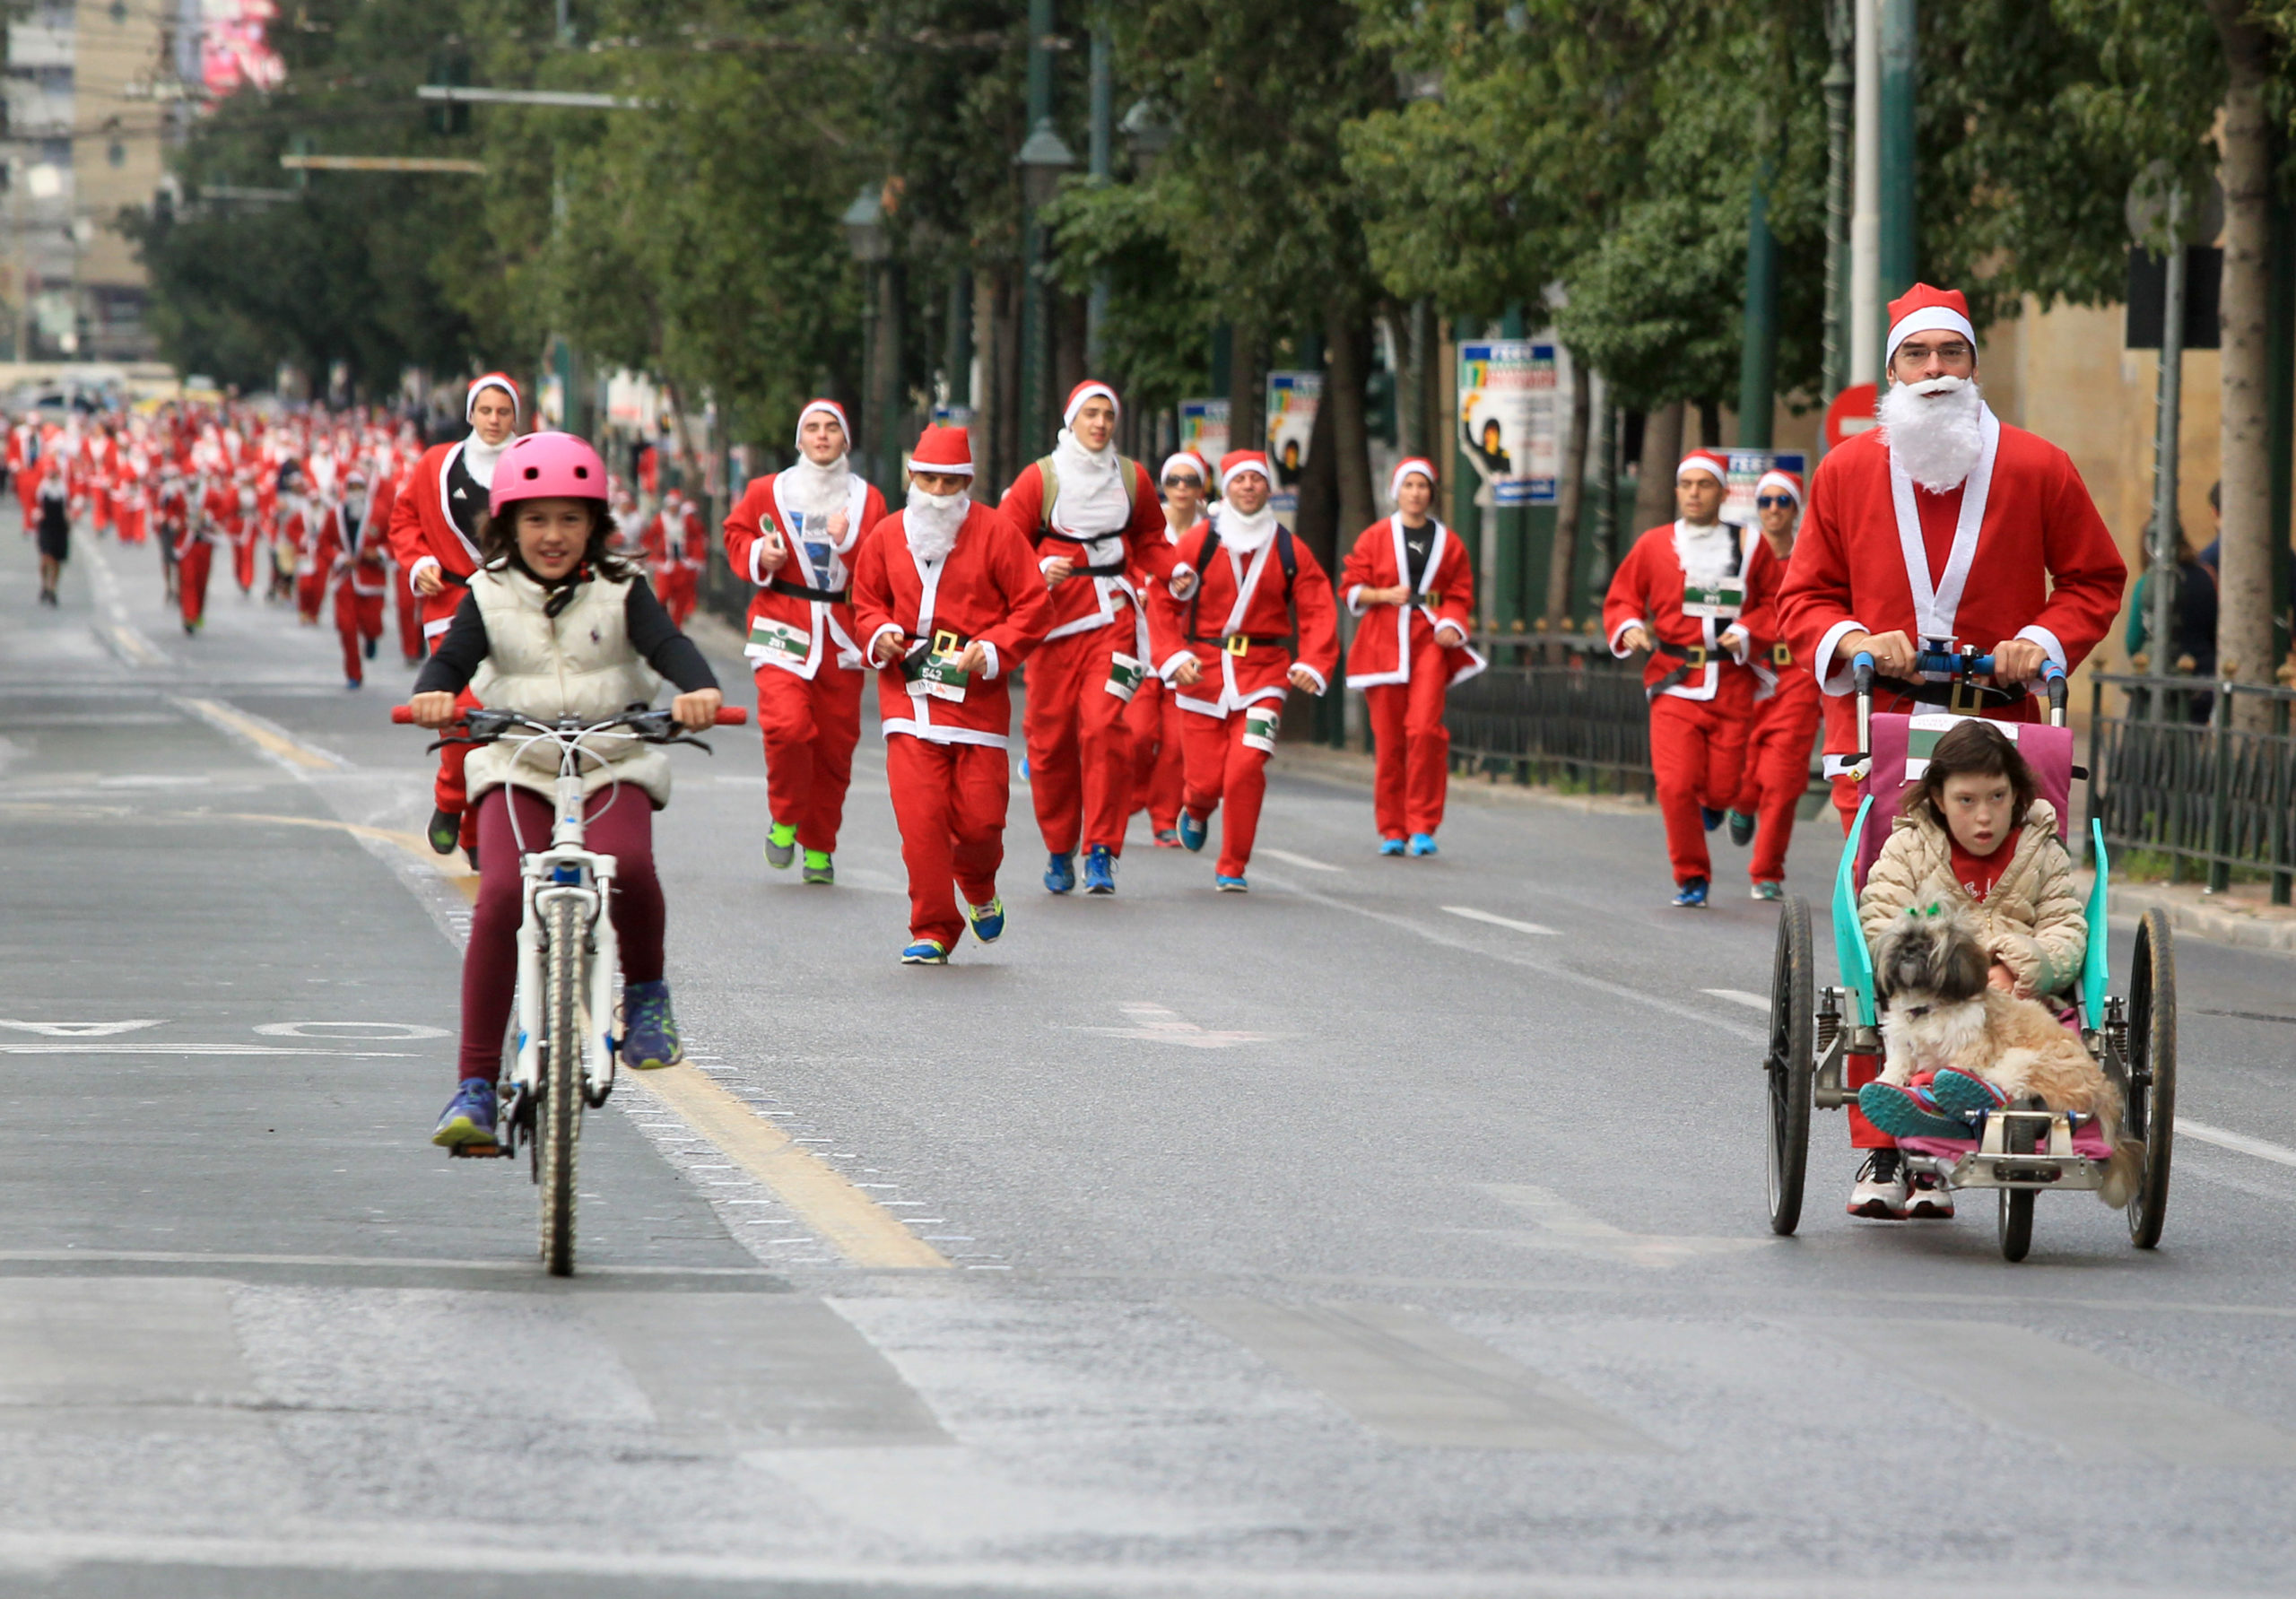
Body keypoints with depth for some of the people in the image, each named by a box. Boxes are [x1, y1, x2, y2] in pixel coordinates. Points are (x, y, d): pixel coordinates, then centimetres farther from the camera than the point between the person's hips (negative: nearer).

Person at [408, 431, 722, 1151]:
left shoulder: (620, 593, 2)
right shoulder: (489, 596, 4)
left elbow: (668, 645, -13)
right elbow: (453, 657, -9)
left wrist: (699, 689, -36)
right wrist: (433, 694, -33)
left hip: (612, 766, 0)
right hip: (518, 768, 1)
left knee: (627, 865, -32)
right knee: (501, 894, -23)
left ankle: (645, 991, 1)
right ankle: (475, 1085, -19)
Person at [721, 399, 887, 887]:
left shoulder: (867, 500, 8)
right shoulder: (768, 492, 6)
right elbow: (736, 535, 18)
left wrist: (849, 542, -12)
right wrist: (759, 556, -2)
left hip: (841, 635, 2)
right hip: (783, 626, -2)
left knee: (834, 742, 1)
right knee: (787, 726, -21)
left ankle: (819, 847, 18)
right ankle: (784, 818, 4)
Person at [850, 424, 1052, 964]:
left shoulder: (995, 534, 0)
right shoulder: (888, 536, 9)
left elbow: (1035, 606, 1)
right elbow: (866, 600, 21)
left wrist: (993, 650, -12)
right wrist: (879, 634, -1)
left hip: (976, 694, -1)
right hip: (908, 693, 1)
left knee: (980, 817, -2)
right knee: (919, 814, -11)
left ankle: (979, 889, 34)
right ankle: (932, 930, -2)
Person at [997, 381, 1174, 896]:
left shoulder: (1132, 479, 8)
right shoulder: (1040, 479, -1)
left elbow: (1149, 540, 21)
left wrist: (1174, 571, 1)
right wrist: (1040, 572, -18)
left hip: (1112, 619, 0)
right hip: (1054, 619, 0)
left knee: (1105, 727, -14)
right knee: (1050, 735, 3)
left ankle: (1101, 852, -11)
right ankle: (1059, 850, 20)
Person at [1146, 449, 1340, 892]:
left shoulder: (1290, 551, 3)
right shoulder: (1198, 542, -2)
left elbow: (1318, 610, 1)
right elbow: (1161, 602, -1)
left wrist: (1314, 664, -15)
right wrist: (1174, 656, -14)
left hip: (1263, 674, 0)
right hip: (1202, 672, 0)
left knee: (1246, 768, -16)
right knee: (1206, 778, 0)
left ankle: (1233, 868, 1)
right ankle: (1195, 810, 41)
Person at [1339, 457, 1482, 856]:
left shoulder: (1447, 542, 10)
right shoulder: (1374, 538, 8)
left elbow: (1460, 595, 11)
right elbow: (1350, 589, 7)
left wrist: (1451, 625, -8)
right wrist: (1386, 595, -10)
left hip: (1429, 643, 0)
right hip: (1383, 641, 0)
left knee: (1425, 729, -17)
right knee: (1388, 738, -1)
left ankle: (1422, 826, -11)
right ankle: (1392, 830, 10)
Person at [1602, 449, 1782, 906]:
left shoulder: (1750, 547, 6)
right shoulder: (1653, 546, 6)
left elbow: (1775, 604, 12)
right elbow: (1621, 599, 14)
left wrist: (1746, 631, -6)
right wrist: (1629, 629, -7)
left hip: (1732, 684, 0)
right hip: (1675, 681, 0)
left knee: (1723, 785, -3)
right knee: (1676, 785, -12)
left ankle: (1712, 803, 36)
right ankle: (1691, 877, 5)